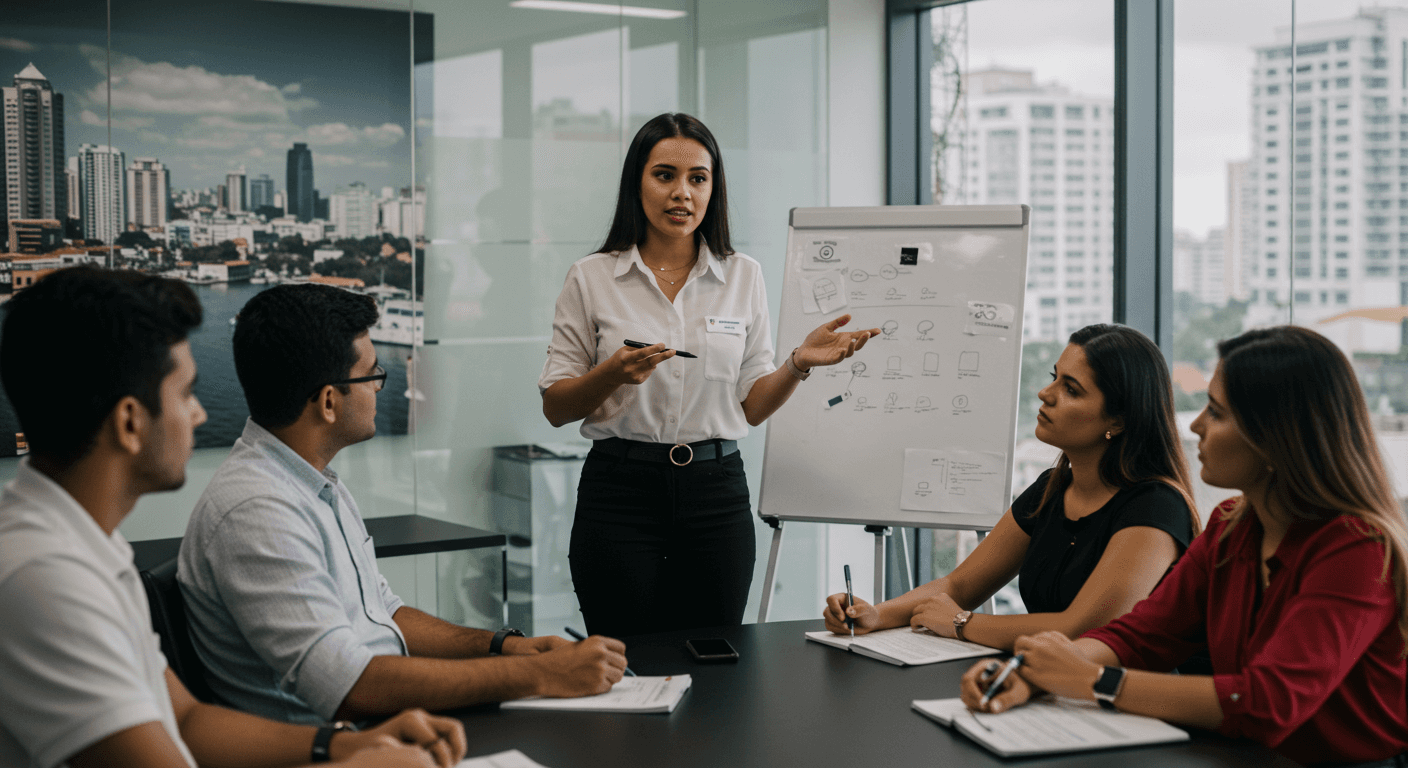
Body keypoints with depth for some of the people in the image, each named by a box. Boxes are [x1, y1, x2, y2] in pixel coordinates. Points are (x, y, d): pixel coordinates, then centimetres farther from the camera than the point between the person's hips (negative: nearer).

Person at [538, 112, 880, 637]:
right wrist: (614, 373, -17)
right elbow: (555, 408, 1)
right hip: (621, 489, -2)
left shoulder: (744, 276, 6)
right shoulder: (591, 279, 1)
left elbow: (751, 406, 8)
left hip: (715, 490, 2)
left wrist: (799, 363, -9)